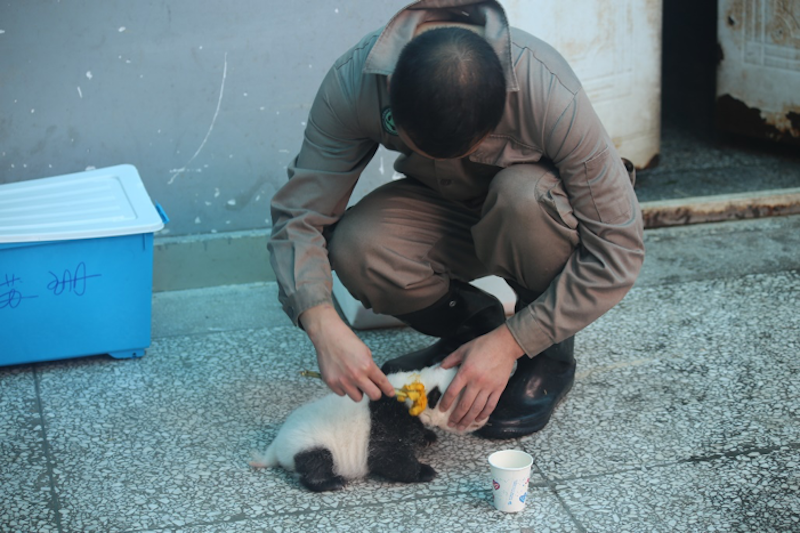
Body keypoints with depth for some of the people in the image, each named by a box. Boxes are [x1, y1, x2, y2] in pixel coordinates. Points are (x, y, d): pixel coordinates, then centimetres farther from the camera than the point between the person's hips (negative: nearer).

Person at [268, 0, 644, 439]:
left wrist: (508, 344, -32)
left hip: (540, 205, -2)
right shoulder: (355, 81, -29)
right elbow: (298, 214, -23)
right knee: (355, 249, -29)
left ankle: (553, 355, -9)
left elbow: (618, 248, -29)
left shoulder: (550, 95, -36)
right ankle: (472, 322, 2)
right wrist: (323, 325, -41)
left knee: (521, 196, -37)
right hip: (445, 212, 2)